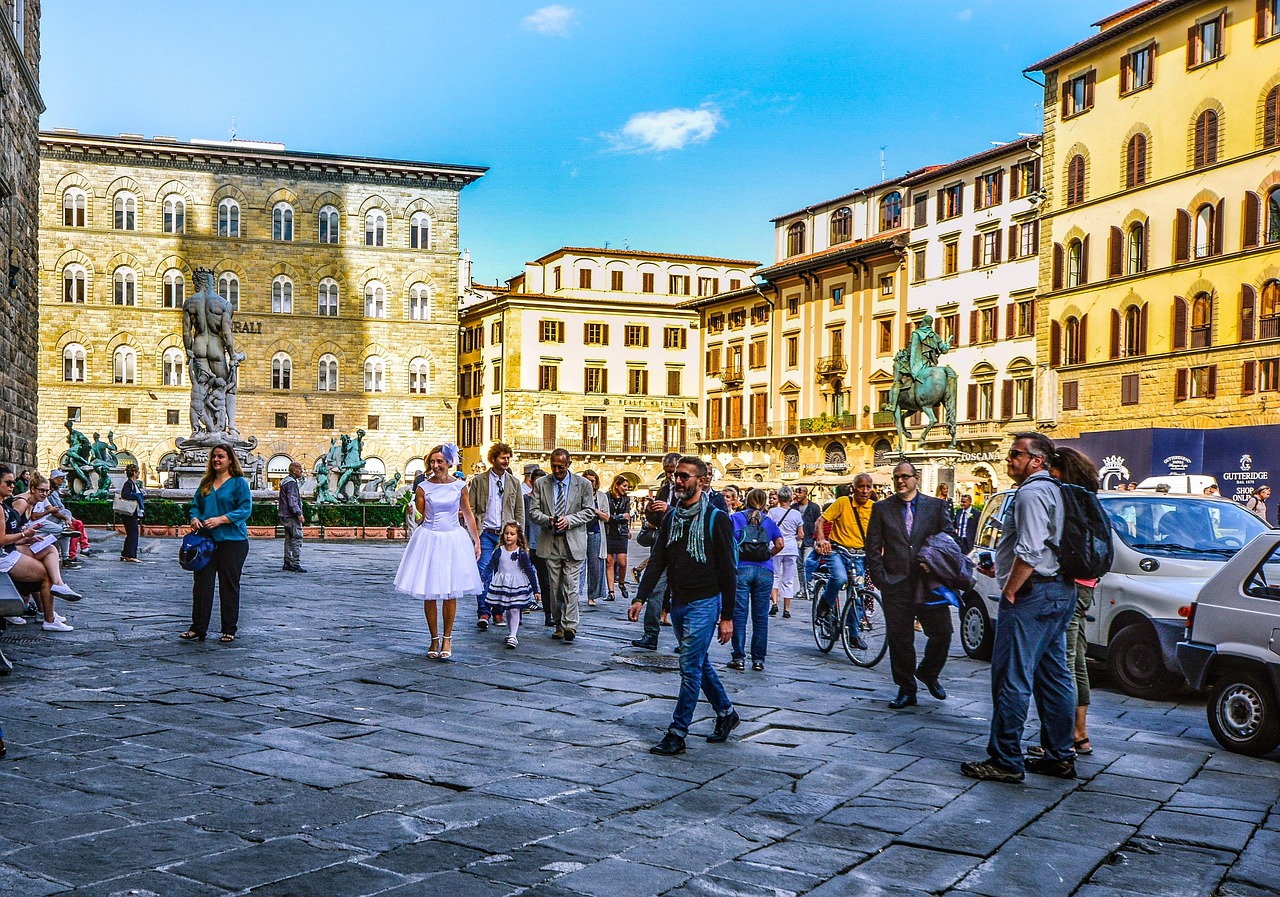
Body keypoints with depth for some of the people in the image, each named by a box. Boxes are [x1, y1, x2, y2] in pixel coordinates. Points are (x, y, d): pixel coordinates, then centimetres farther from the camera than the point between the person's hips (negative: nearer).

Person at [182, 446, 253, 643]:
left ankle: (230, 630, 11)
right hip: (206, 540, 5)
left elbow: (245, 509, -11)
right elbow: (195, 505, 19)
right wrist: (194, 518, -4)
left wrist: (220, 519, -20)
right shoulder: (206, 483, 15)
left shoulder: (239, 483, -3)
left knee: (229, 586, 2)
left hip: (232, 540, -5)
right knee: (201, 584, 2)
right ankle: (198, 628, 8)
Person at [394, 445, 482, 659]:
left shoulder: (459, 486, 2)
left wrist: (476, 541, 10)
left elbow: (469, 515, 10)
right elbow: (419, 517, 7)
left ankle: (447, 638, 14)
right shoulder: (423, 487, -1)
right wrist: (414, 513, -11)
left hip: (453, 540, 0)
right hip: (429, 539, 0)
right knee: (429, 594, 1)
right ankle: (434, 639, 15)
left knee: (450, 593, 2)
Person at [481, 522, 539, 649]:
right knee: (507, 611, 11)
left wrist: (535, 590, 0)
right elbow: (490, 566, 5)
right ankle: (511, 632, 27)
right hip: (501, 585, 3)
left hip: (517, 585, -3)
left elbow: (530, 571, -1)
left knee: (515, 610, -9)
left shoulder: (521, 553, -6)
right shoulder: (498, 551, 0)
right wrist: (482, 579, -7)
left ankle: (513, 636, -10)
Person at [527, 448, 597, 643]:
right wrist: (547, 520, -15)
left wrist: (569, 520, -13)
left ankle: (570, 626, -11)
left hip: (573, 542, -2)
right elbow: (533, 511, 5)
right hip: (550, 542, 2)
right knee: (554, 587, 6)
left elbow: (589, 511, 3)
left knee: (570, 586, -9)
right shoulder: (541, 484, 8)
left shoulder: (583, 485, 4)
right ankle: (559, 625, 15)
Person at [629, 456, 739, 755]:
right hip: (678, 603, 7)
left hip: (704, 603, -7)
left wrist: (727, 617, -11)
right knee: (700, 664, 16)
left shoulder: (716, 519, -9)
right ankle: (726, 713, 34)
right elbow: (657, 561, 7)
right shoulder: (671, 518, 9)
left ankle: (677, 734, -2)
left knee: (690, 668, -7)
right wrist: (641, 598, -5)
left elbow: (728, 570, -9)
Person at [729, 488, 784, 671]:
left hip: (741, 568, -2)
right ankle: (758, 659, 7)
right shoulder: (769, 521, 11)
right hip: (764, 570, 2)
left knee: (739, 614, 1)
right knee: (761, 616, 6)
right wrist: (769, 555, 14)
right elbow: (780, 543, -1)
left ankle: (738, 658, -1)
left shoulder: (735, 518, 7)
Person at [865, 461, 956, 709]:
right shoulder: (881, 508, 6)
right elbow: (873, 547, 5)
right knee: (899, 639, 4)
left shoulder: (936, 506, 6)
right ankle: (906, 690, 17)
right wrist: (880, 578, -4)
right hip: (895, 585, 0)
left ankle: (928, 673, 27)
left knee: (942, 633, -1)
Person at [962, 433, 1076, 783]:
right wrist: (1003, 568, 22)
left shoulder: (1032, 492, -14)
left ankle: (1005, 760, -5)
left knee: (1012, 677, -7)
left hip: (1032, 594, -11)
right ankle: (1059, 756, 19)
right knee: (1054, 676, 13)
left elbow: (1029, 551, -24)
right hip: (1060, 591, 11)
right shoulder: (1055, 490, 19)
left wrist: (1009, 590, -16)